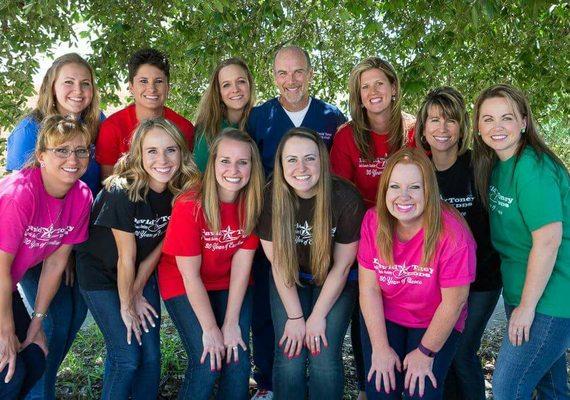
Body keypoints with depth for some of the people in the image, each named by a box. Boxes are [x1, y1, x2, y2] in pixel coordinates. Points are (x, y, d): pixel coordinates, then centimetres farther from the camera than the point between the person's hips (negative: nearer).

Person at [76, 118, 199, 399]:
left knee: (151, 355, 5)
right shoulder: (123, 193, -29)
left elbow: (158, 246, -4)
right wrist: (126, 305, -11)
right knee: (126, 357, -5)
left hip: (141, 277, 5)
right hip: (101, 275, -4)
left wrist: (137, 292, -1)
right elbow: (126, 257, -20)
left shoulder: (180, 193, -13)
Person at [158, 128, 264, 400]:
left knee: (239, 362, -8)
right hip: (184, 288, -3)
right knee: (208, 363, -14)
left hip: (231, 286, 3)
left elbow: (241, 263, -13)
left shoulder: (253, 204, -12)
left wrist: (231, 323, -15)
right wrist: (210, 329, -18)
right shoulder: (190, 206, -23)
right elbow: (190, 275, -19)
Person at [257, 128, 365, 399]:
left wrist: (318, 316, -11)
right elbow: (278, 262, -10)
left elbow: (342, 265, -13)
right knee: (289, 360, -8)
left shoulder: (346, 198, -22)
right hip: (288, 282, 1)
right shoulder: (271, 198, -18)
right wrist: (295, 316, -11)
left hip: (336, 282, -1)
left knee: (325, 358, -11)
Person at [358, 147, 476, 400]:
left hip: (435, 322, -2)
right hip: (383, 317, 2)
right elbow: (369, 288, -11)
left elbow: (453, 302, -17)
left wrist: (426, 352, -10)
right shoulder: (373, 221, -16)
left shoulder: (452, 232, -25)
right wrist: (380, 348, -11)